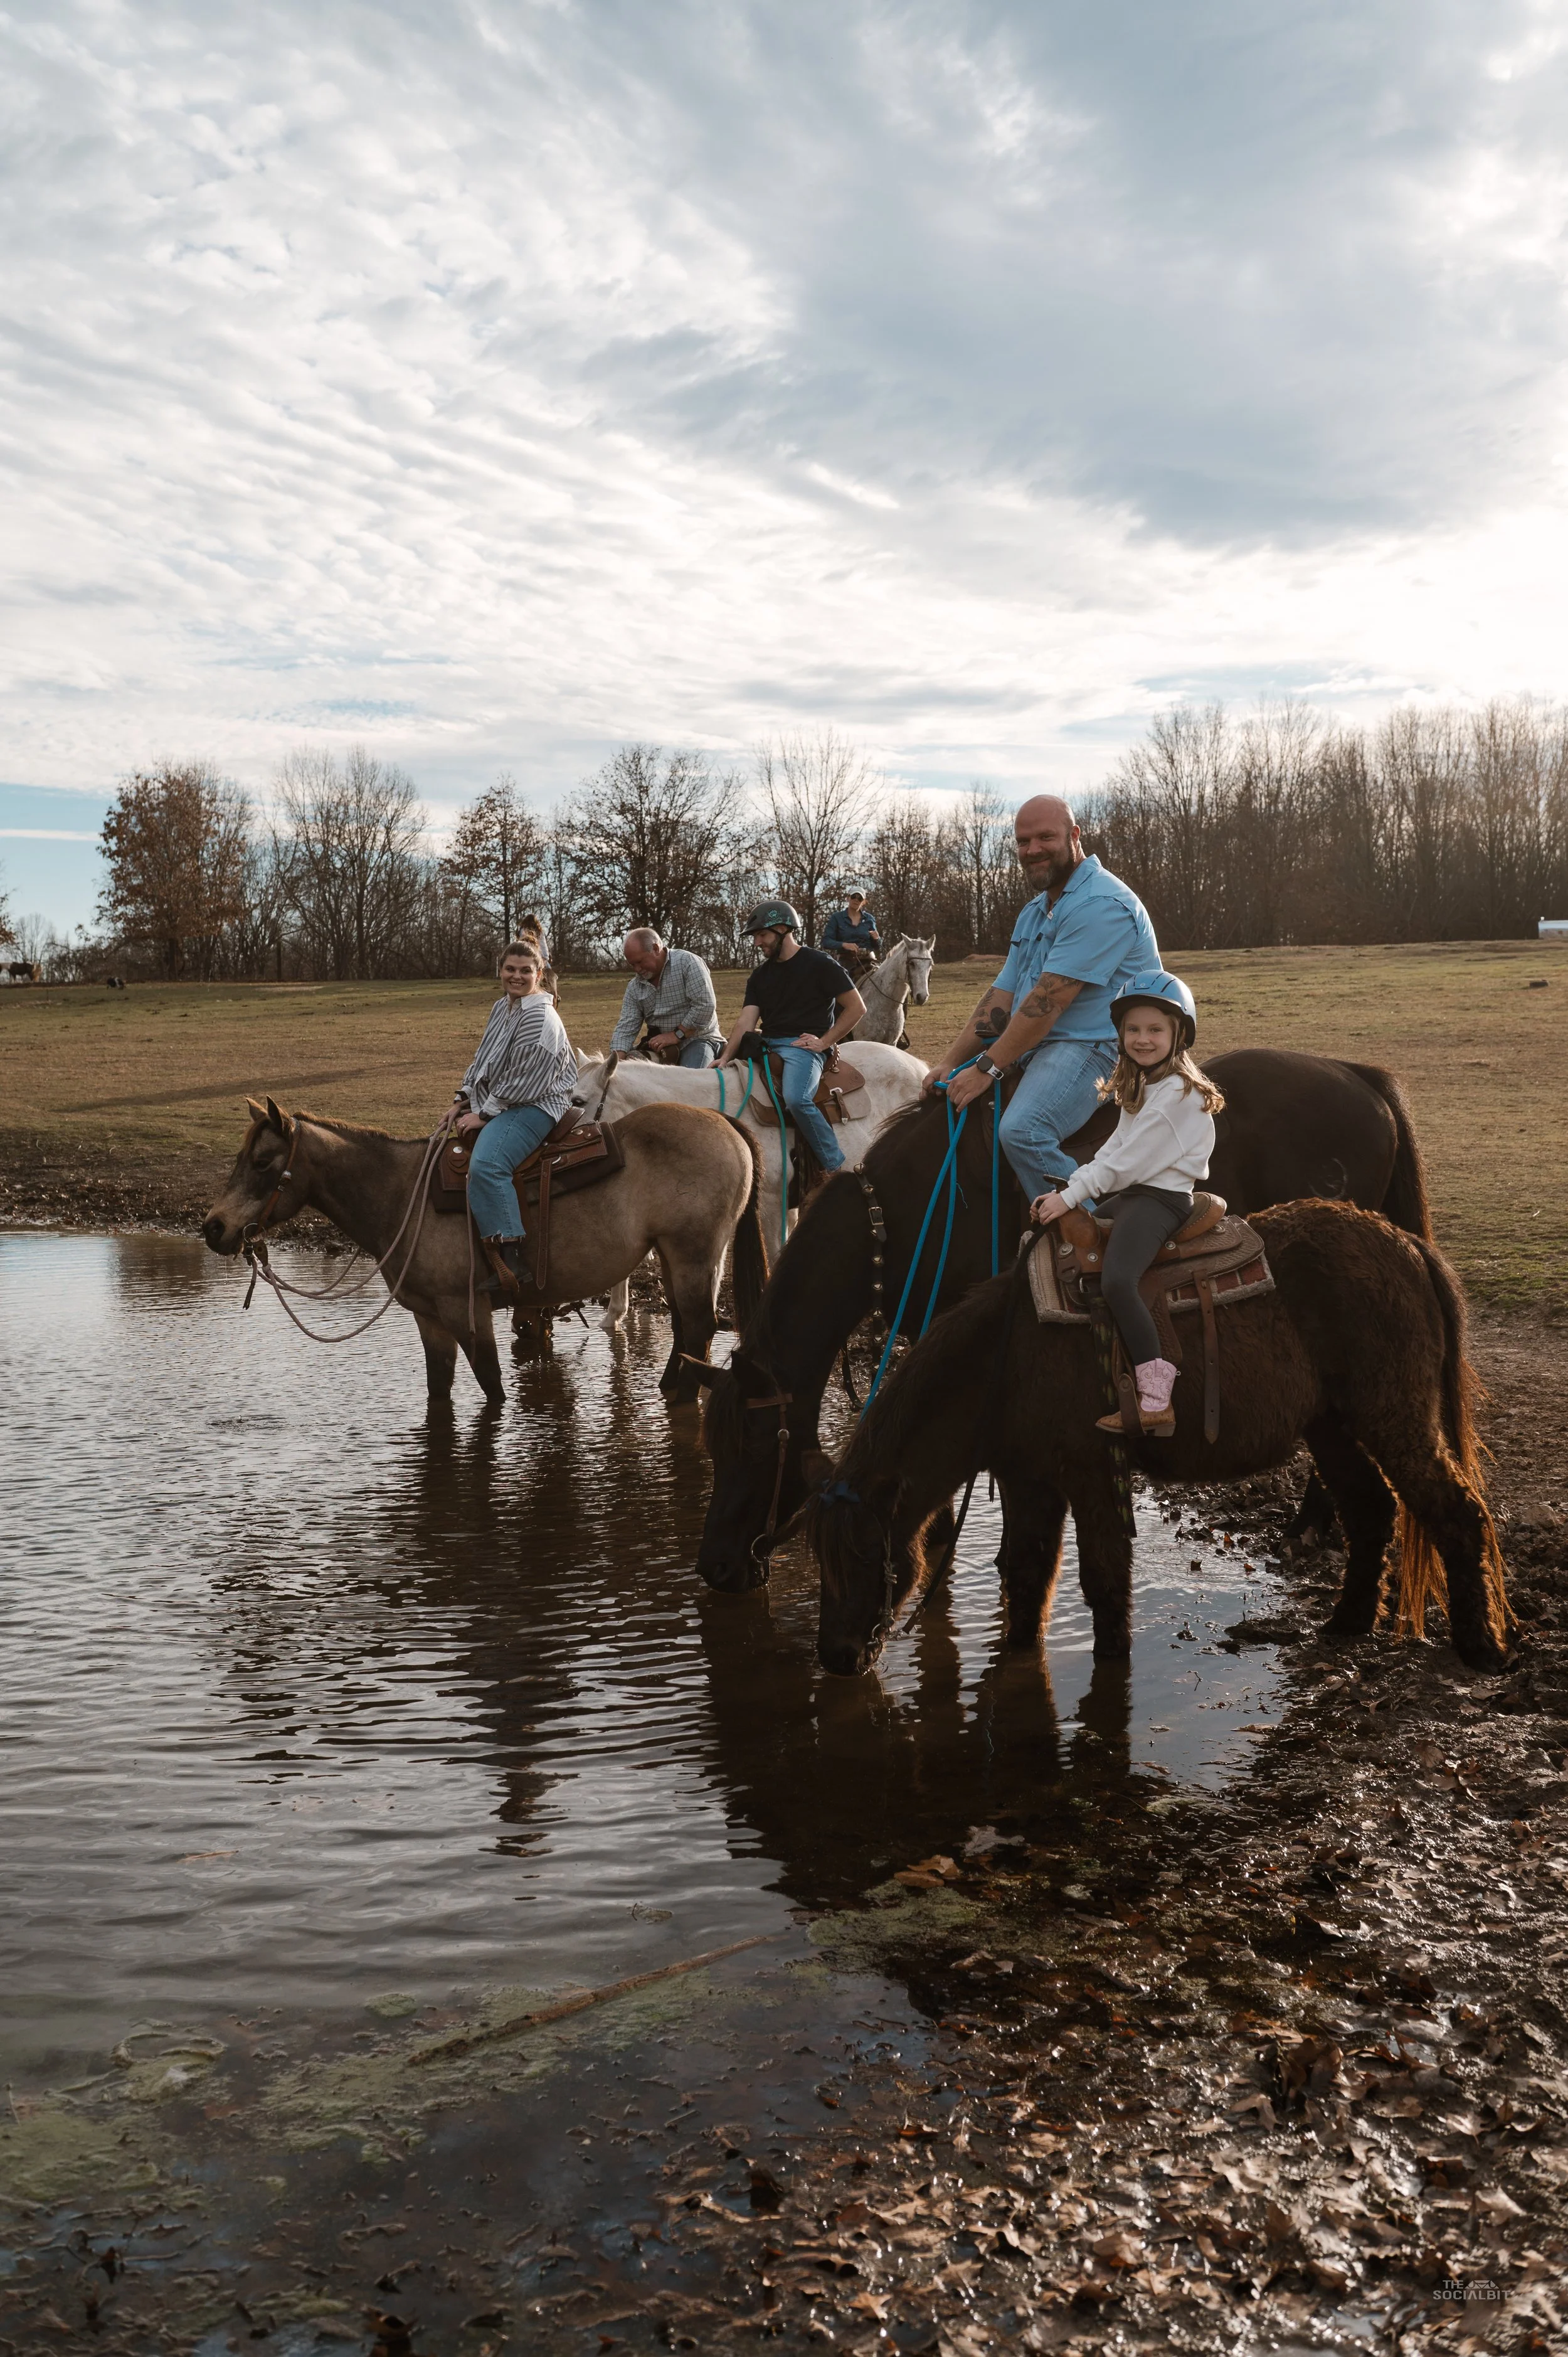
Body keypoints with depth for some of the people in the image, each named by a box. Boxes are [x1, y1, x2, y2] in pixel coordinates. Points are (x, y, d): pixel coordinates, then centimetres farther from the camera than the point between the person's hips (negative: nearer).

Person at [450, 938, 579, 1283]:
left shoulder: (541, 1018, -16)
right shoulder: (501, 1008, 14)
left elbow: (522, 1082, -18)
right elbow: (481, 1061, 22)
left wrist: (483, 1115, -16)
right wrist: (463, 1097, 9)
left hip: (533, 1106, -11)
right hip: (490, 1104, 11)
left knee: (486, 1165, -34)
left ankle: (512, 1259, -36)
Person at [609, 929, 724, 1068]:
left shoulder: (687, 962, -11)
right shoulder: (634, 987, 6)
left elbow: (705, 1006, -18)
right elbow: (627, 1028, 2)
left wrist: (677, 1035, -18)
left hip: (697, 1039, -6)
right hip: (658, 1045, 6)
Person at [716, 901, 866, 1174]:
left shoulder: (820, 964, -2)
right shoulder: (760, 975, 16)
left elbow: (856, 1007, -4)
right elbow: (746, 1022, 6)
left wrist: (824, 1042, -10)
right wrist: (725, 1058, -9)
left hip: (803, 1046, -7)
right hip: (767, 1045, 8)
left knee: (796, 1099, -34)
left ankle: (836, 1167, -22)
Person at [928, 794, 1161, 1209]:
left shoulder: (1101, 905, -17)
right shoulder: (1034, 911, 17)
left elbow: (1048, 1001, -22)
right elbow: (1003, 995, 13)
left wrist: (987, 1068, -20)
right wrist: (952, 1062, 2)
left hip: (1094, 1048, -11)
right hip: (1034, 1048, 11)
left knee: (1022, 1131, -33)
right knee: (943, 1096, 12)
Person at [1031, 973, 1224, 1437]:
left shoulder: (1177, 1093, -15)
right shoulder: (1140, 1086, 17)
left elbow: (1128, 1162, -18)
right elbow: (1113, 1151, 16)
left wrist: (1071, 1196, -14)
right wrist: (1068, 1191, 3)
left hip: (1160, 1197, -11)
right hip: (1126, 1193, 11)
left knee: (1116, 1279, -31)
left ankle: (1156, 1403, -28)